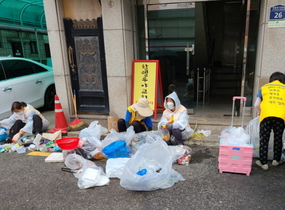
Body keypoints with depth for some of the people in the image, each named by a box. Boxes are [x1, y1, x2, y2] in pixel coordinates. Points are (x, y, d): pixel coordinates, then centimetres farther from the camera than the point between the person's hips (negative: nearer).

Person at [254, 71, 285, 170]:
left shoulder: (264, 87, 17)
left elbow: (256, 105, 11)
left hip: (266, 115, -1)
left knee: (264, 139, 7)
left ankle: (263, 162, 9)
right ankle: (276, 160, 29)